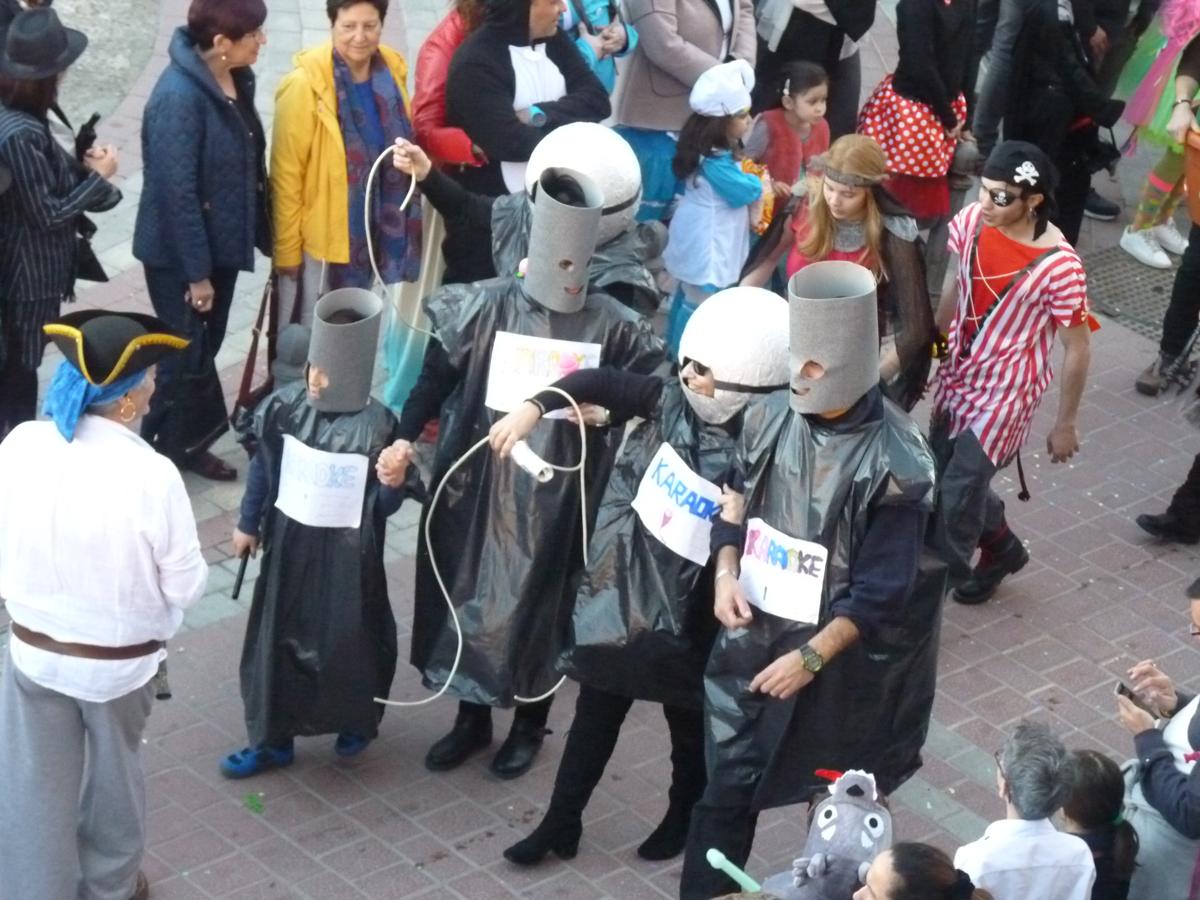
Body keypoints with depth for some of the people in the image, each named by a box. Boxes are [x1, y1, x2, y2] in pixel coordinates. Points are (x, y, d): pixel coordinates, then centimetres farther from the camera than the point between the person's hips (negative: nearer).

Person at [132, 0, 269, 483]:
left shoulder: (236, 80, -2)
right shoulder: (179, 97, -27)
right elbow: (176, 192, -24)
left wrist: (262, 235, 11)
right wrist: (196, 272, -20)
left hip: (220, 243, 8)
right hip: (180, 253, -8)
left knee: (205, 349, 18)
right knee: (188, 355, 6)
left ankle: (184, 443, 33)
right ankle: (167, 450, 24)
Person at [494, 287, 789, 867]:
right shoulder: (674, 400, -9)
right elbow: (602, 384, -5)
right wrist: (533, 408, -14)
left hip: (690, 616, -5)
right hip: (623, 594, 5)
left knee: (689, 721, 20)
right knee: (597, 708, 18)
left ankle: (682, 819, 46)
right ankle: (561, 822, 35)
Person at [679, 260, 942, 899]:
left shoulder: (895, 463, -22)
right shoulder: (770, 417, -6)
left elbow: (881, 594, -18)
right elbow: (734, 506, 9)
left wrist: (812, 657, -22)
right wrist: (726, 572, -9)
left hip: (837, 660, -4)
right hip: (753, 636, 4)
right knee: (726, 787, 11)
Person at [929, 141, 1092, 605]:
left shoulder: (1058, 266, -26)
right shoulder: (972, 222, -11)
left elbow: (1077, 349, -14)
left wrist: (1065, 424, -7)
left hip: (1005, 389, -6)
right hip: (957, 373, 6)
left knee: (957, 492, -3)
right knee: (940, 475, 18)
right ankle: (1003, 548, 43)